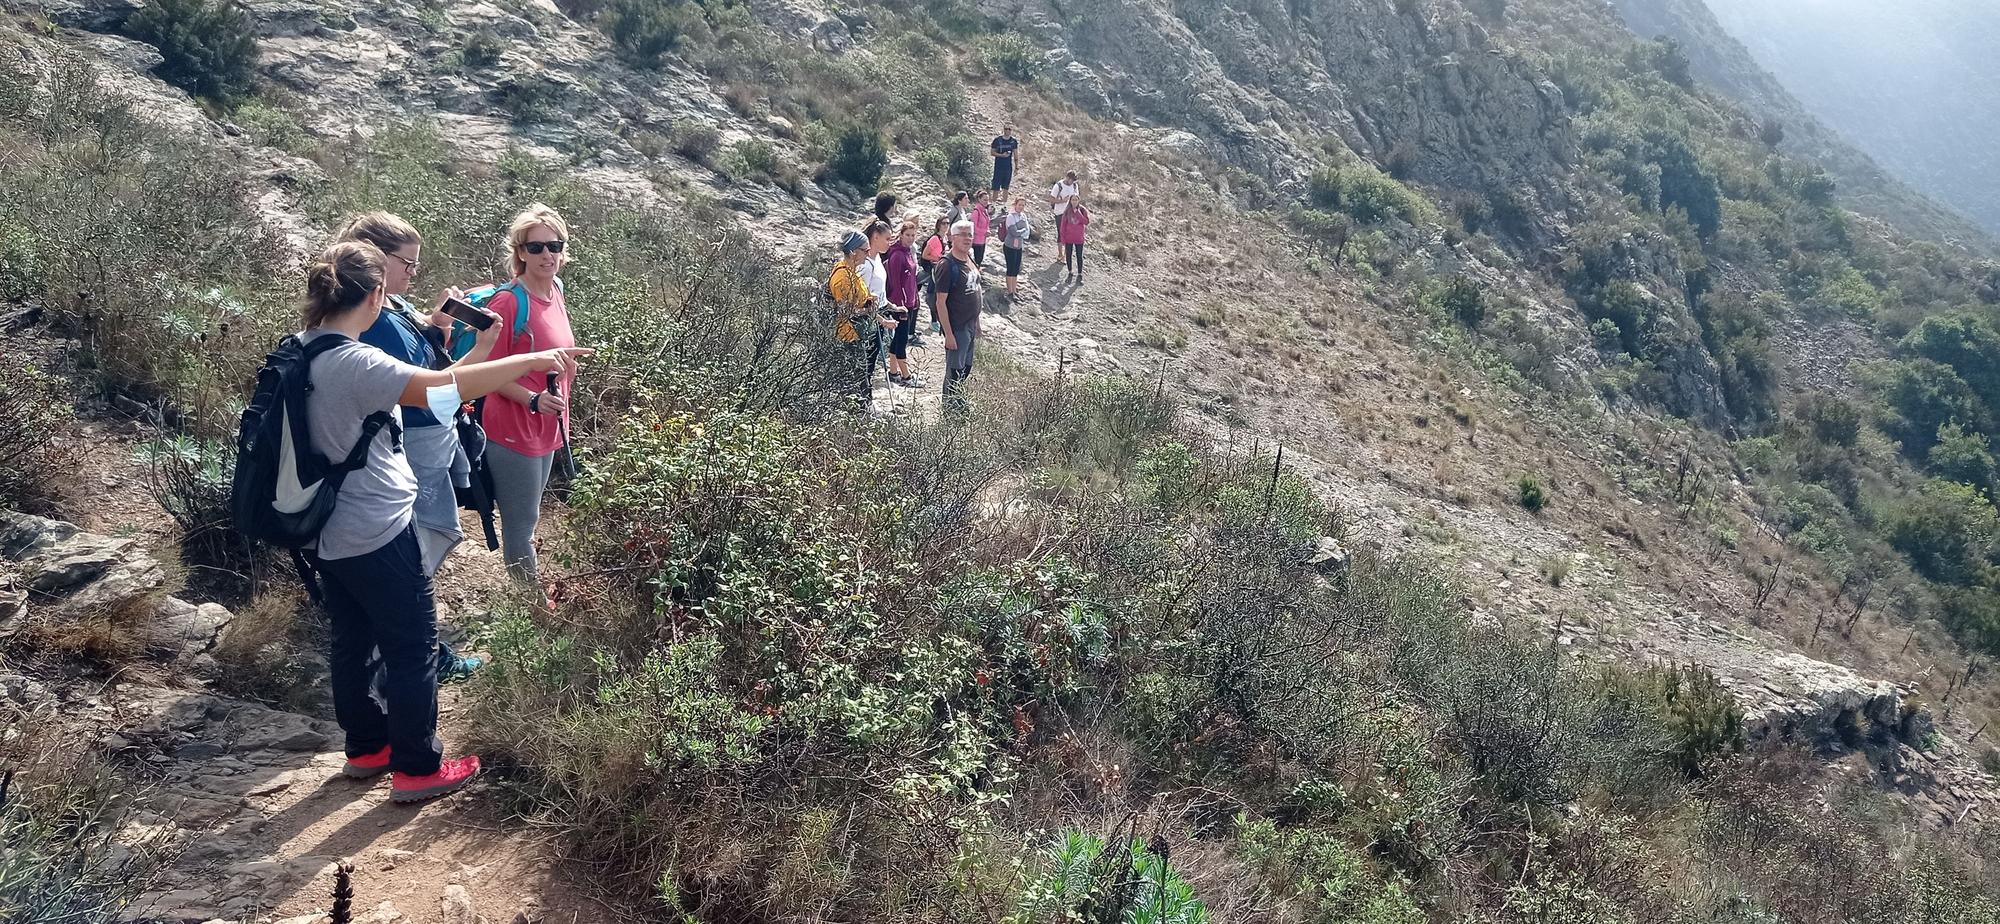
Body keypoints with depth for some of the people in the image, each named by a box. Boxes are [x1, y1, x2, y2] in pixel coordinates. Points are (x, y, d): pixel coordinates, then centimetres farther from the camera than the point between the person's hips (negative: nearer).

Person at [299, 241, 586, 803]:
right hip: (378, 535, -9)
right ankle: (417, 769, 18)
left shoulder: (301, 351, 1)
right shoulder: (355, 363, -27)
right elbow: (444, 388, -32)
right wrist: (534, 360, -23)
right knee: (413, 649, 6)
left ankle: (367, 747, 37)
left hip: (328, 535, 9)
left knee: (351, 641, 21)